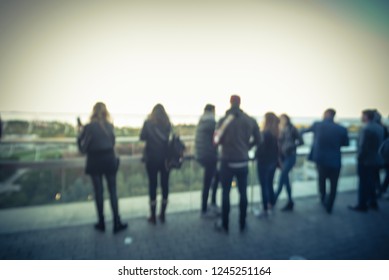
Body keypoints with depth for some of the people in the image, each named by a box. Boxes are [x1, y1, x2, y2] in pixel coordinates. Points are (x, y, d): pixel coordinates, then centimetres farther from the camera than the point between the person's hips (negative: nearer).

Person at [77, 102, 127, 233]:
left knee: (98, 191, 9)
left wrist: (81, 133, 3)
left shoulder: (88, 127, -10)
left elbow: (83, 148, -7)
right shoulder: (110, 126, -1)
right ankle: (116, 223, 9)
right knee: (113, 191, 6)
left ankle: (101, 222, 19)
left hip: (94, 161, -2)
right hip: (109, 159, 2)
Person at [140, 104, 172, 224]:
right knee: (165, 184, 10)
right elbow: (170, 138, 4)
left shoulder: (148, 122, -4)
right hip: (165, 158, 2)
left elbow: (142, 137, 0)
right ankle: (162, 214, 17)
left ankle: (153, 216, 11)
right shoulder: (167, 123, 1)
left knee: (152, 185, 5)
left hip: (152, 158, -2)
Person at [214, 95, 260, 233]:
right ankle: (242, 224, 22)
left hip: (228, 161, -3)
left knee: (226, 193, 7)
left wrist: (216, 136, 13)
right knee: (243, 193, 12)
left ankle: (224, 225, 17)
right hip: (243, 161, 3)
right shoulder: (250, 120, 2)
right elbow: (257, 140, 6)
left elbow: (218, 140, -8)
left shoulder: (224, 120, -9)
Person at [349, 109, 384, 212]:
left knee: (363, 183, 1)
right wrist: (377, 154, 18)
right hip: (376, 160, 8)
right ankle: (373, 203, 29)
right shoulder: (380, 128, 7)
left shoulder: (366, 128, -20)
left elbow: (363, 146, -22)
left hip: (366, 160, -8)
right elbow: (381, 143, 12)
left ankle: (362, 205, 9)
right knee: (371, 182, 19)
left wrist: (360, 157, -11)